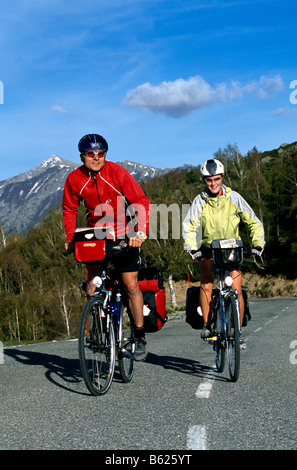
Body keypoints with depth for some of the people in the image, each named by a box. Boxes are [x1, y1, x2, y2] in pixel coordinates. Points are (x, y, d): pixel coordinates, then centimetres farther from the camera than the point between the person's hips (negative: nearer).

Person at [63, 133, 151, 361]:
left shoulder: (118, 173, -15)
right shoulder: (74, 179, -6)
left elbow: (142, 202, -16)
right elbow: (70, 210, 10)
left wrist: (141, 232, -28)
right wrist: (71, 238, 1)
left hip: (124, 234, -2)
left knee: (131, 285, -5)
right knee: (92, 286, -5)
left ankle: (140, 336, 8)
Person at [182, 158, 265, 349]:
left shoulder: (233, 197, -8)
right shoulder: (200, 201, -8)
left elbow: (253, 222, -4)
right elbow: (189, 227, -12)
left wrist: (258, 244, -16)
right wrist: (193, 248, -26)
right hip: (208, 250, 0)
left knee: (237, 290, -12)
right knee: (206, 286, -18)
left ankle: (238, 331, 1)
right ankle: (207, 325, -2)